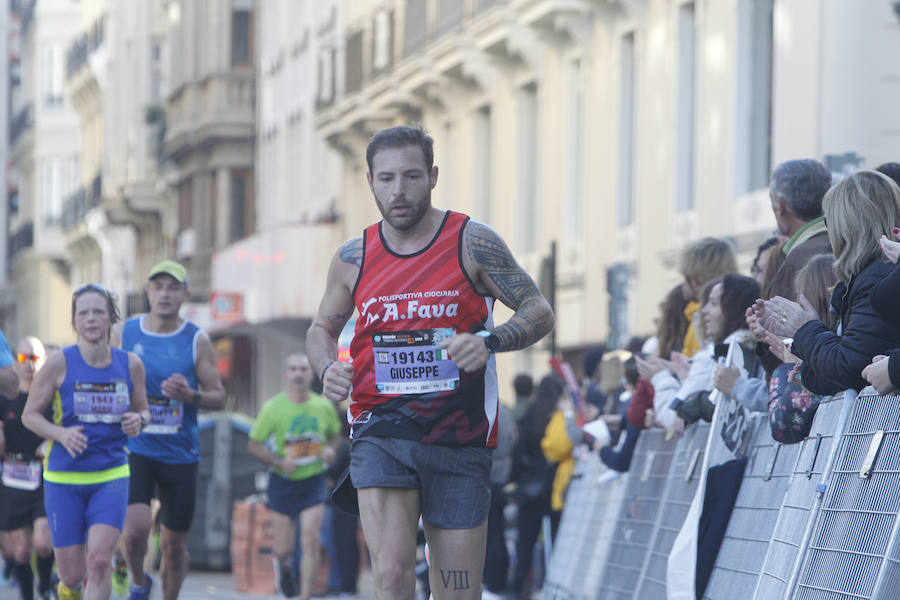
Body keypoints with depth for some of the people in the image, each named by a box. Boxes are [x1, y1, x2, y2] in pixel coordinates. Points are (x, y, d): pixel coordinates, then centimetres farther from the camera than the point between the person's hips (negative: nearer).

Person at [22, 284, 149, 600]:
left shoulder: (130, 364, 2)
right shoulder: (59, 364, -7)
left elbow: (143, 410, 16)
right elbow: (30, 414, 0)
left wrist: (138, 420, -9)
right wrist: (61, 434, -19)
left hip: (111, 478, 1)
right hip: (63, 479, -1)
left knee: (99, 559, -20)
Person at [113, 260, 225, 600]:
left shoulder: (196, 341, 0)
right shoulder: (124, 334, 2)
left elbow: (219, 397, 2)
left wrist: (190, 396, -18)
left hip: (180, 454, 1)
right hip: (135, 449, -1)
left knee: (174, 544, 6)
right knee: (136, 527, -21)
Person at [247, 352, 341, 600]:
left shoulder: (324, 406, -1)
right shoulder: (273, 407, -9)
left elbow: (334, 434, 18)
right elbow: (254, 444, -4)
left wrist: (329, 449, -5)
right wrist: (279, 462, -19)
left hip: (313, 481, 1)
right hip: (282, 483, -1)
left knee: (310, 541, -13)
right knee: (283, 549, 2)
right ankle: (284, 566, 40)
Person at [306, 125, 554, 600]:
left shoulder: (472, 244, -2)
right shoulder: (353, 258, 6)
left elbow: (539, 312, 1)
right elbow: (321, 329, 22)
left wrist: (489, 342, -19)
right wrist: (327, 370, -2)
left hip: (460, 439, 0)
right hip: (380, 432, 0)